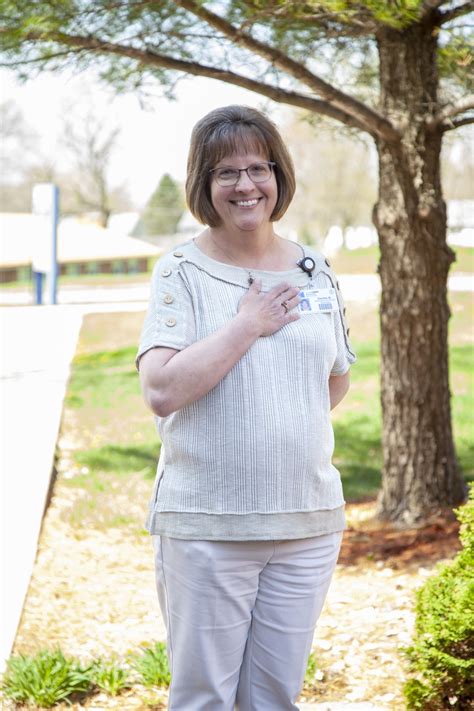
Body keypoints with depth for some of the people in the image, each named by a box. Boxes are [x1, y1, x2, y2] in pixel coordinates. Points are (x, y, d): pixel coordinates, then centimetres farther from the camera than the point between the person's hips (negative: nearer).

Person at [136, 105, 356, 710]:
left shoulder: (315, 271, 8)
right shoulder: (181, 272, -6)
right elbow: (161, 392, -19)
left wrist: (287, 430, 5)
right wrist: (249, 323, -15)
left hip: (308, 519, 4)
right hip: (206, 523, -4)